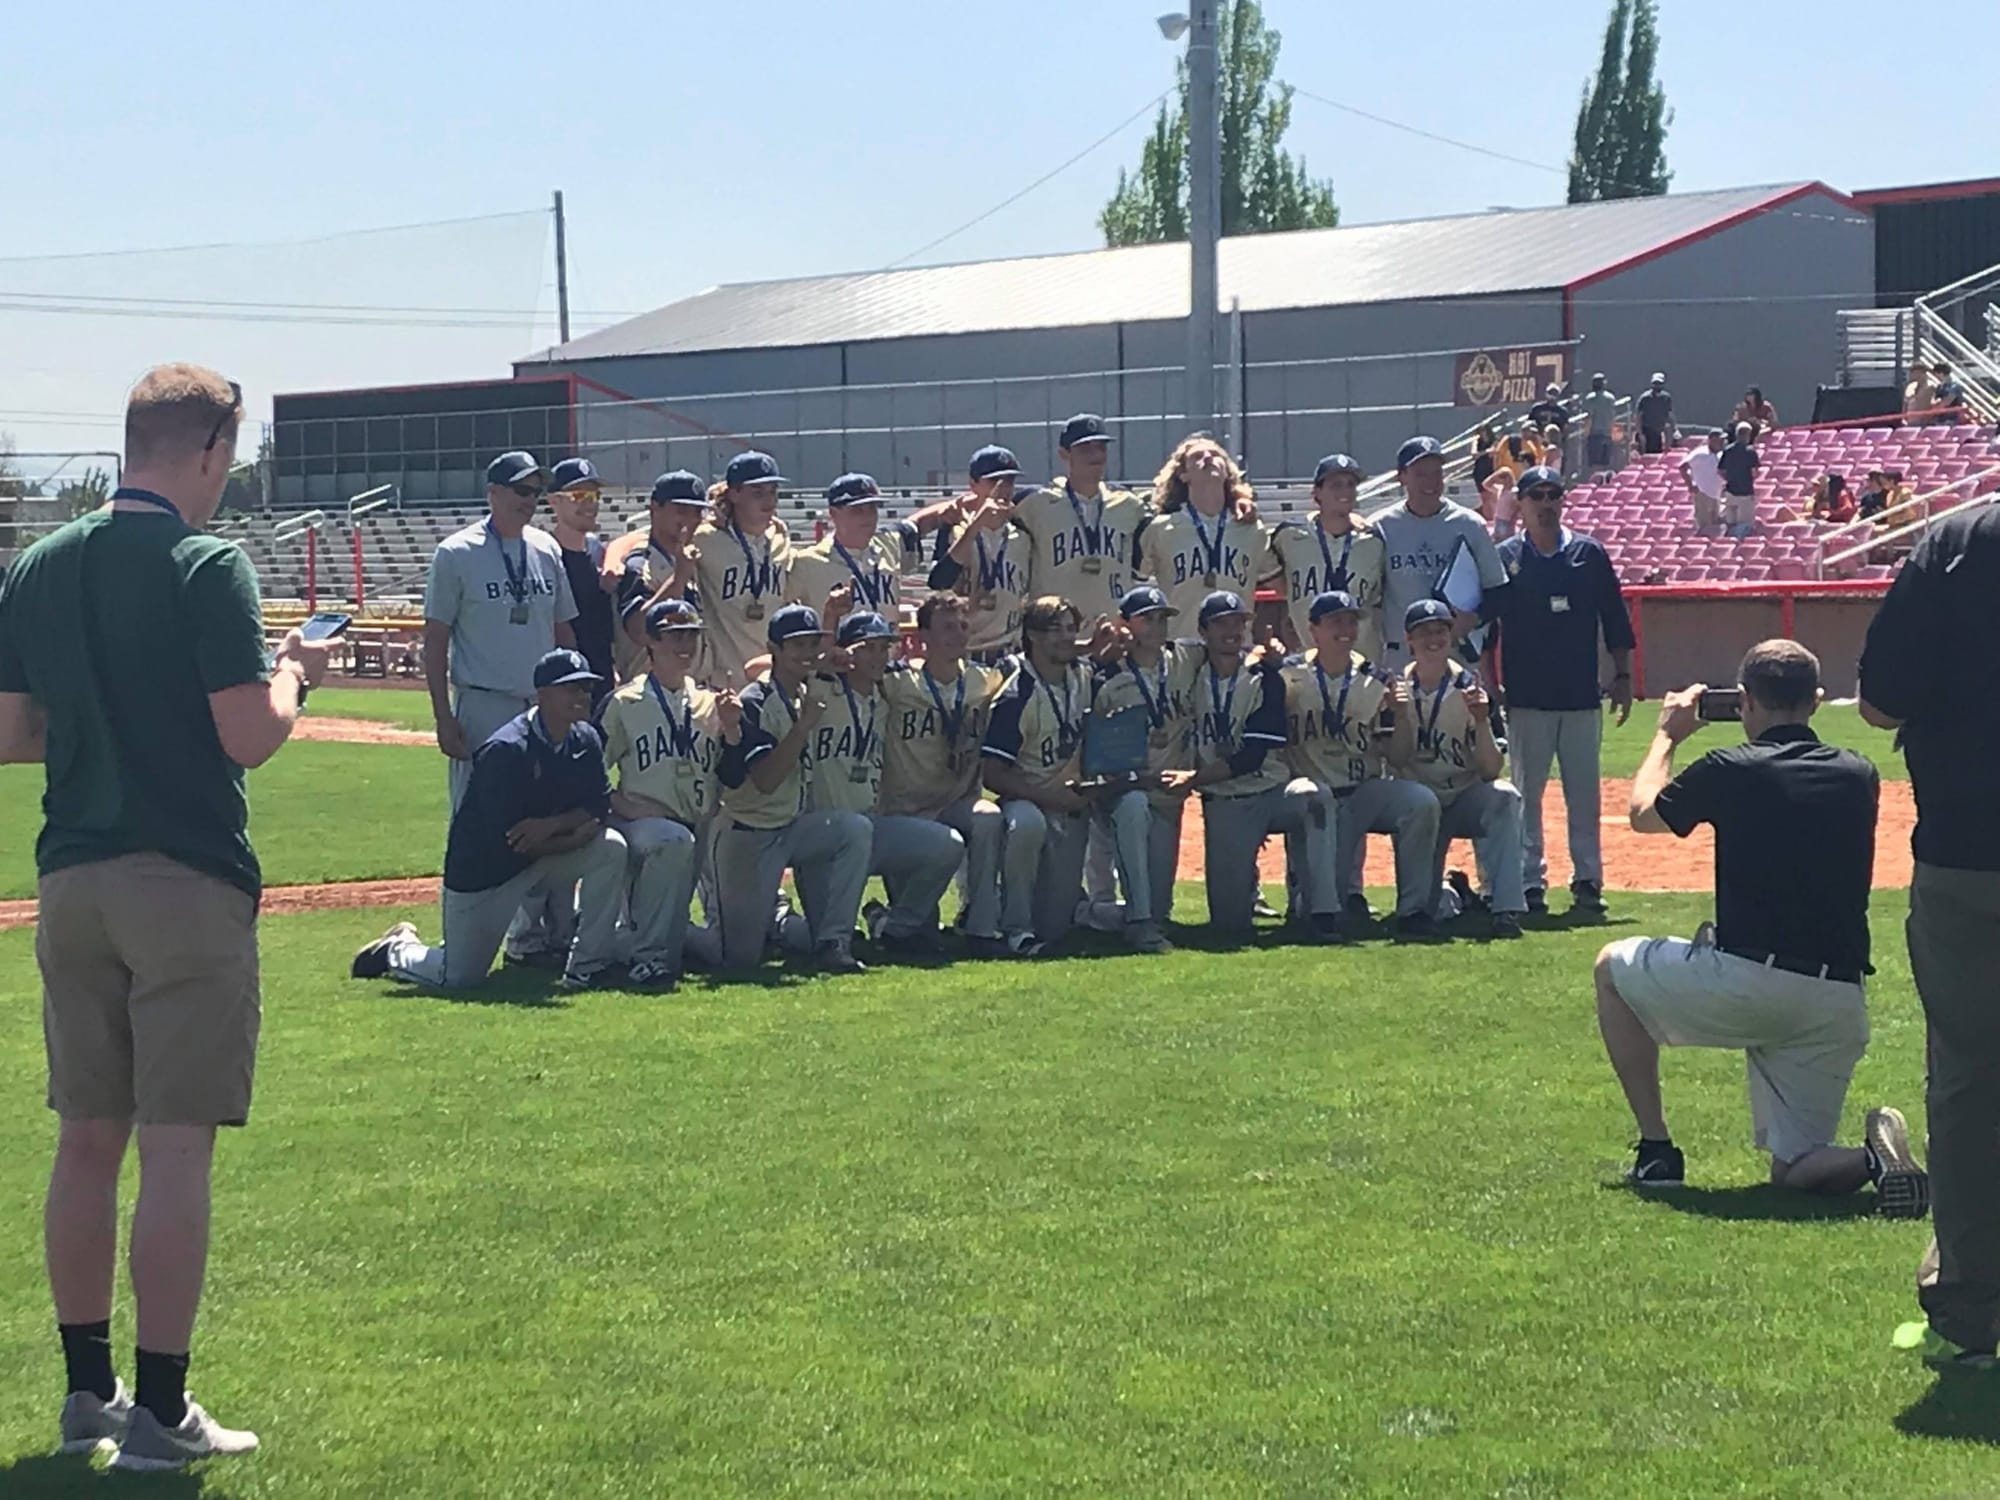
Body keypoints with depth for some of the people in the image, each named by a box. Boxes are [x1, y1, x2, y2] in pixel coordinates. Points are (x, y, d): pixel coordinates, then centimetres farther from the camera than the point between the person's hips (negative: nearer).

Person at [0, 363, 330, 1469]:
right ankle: (159, 1411, -1)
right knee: (176, 1148, -2)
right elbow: (250, 737, -16)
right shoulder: (206, 569, -12)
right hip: (188, 882, -6)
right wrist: (292, 675, 3)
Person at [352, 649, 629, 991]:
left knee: (611, 848, -19)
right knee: (458, 978, -3)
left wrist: (552, 824, -25)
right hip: (486, 868, -6)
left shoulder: (585, 741, -4)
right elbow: (507, 840, -28)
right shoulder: (506, 750, -26)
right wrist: (575, 835, -19)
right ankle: (398, 949, 31)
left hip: (546, 854, 6)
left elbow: (599, 809, -6)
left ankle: (586, 968, -9)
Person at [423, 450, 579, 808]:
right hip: (483, 708, -5)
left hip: (544, 707, 5)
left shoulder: (548, 550, 9)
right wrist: (443, 718, -10)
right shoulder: (456, 553, -5)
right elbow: (436, 640, -5)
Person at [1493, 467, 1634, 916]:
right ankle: (1530, 883, 7)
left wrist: (1623, 677, 5)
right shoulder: (1504, 558, 2)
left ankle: (1588, 881, 10)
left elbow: (1615, 620, 9)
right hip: (1527, 696, -1)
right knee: (1527, 792, 2)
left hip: (1582, 695, 1)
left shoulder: (1589, 554, 6)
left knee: (1585, 793, 4)